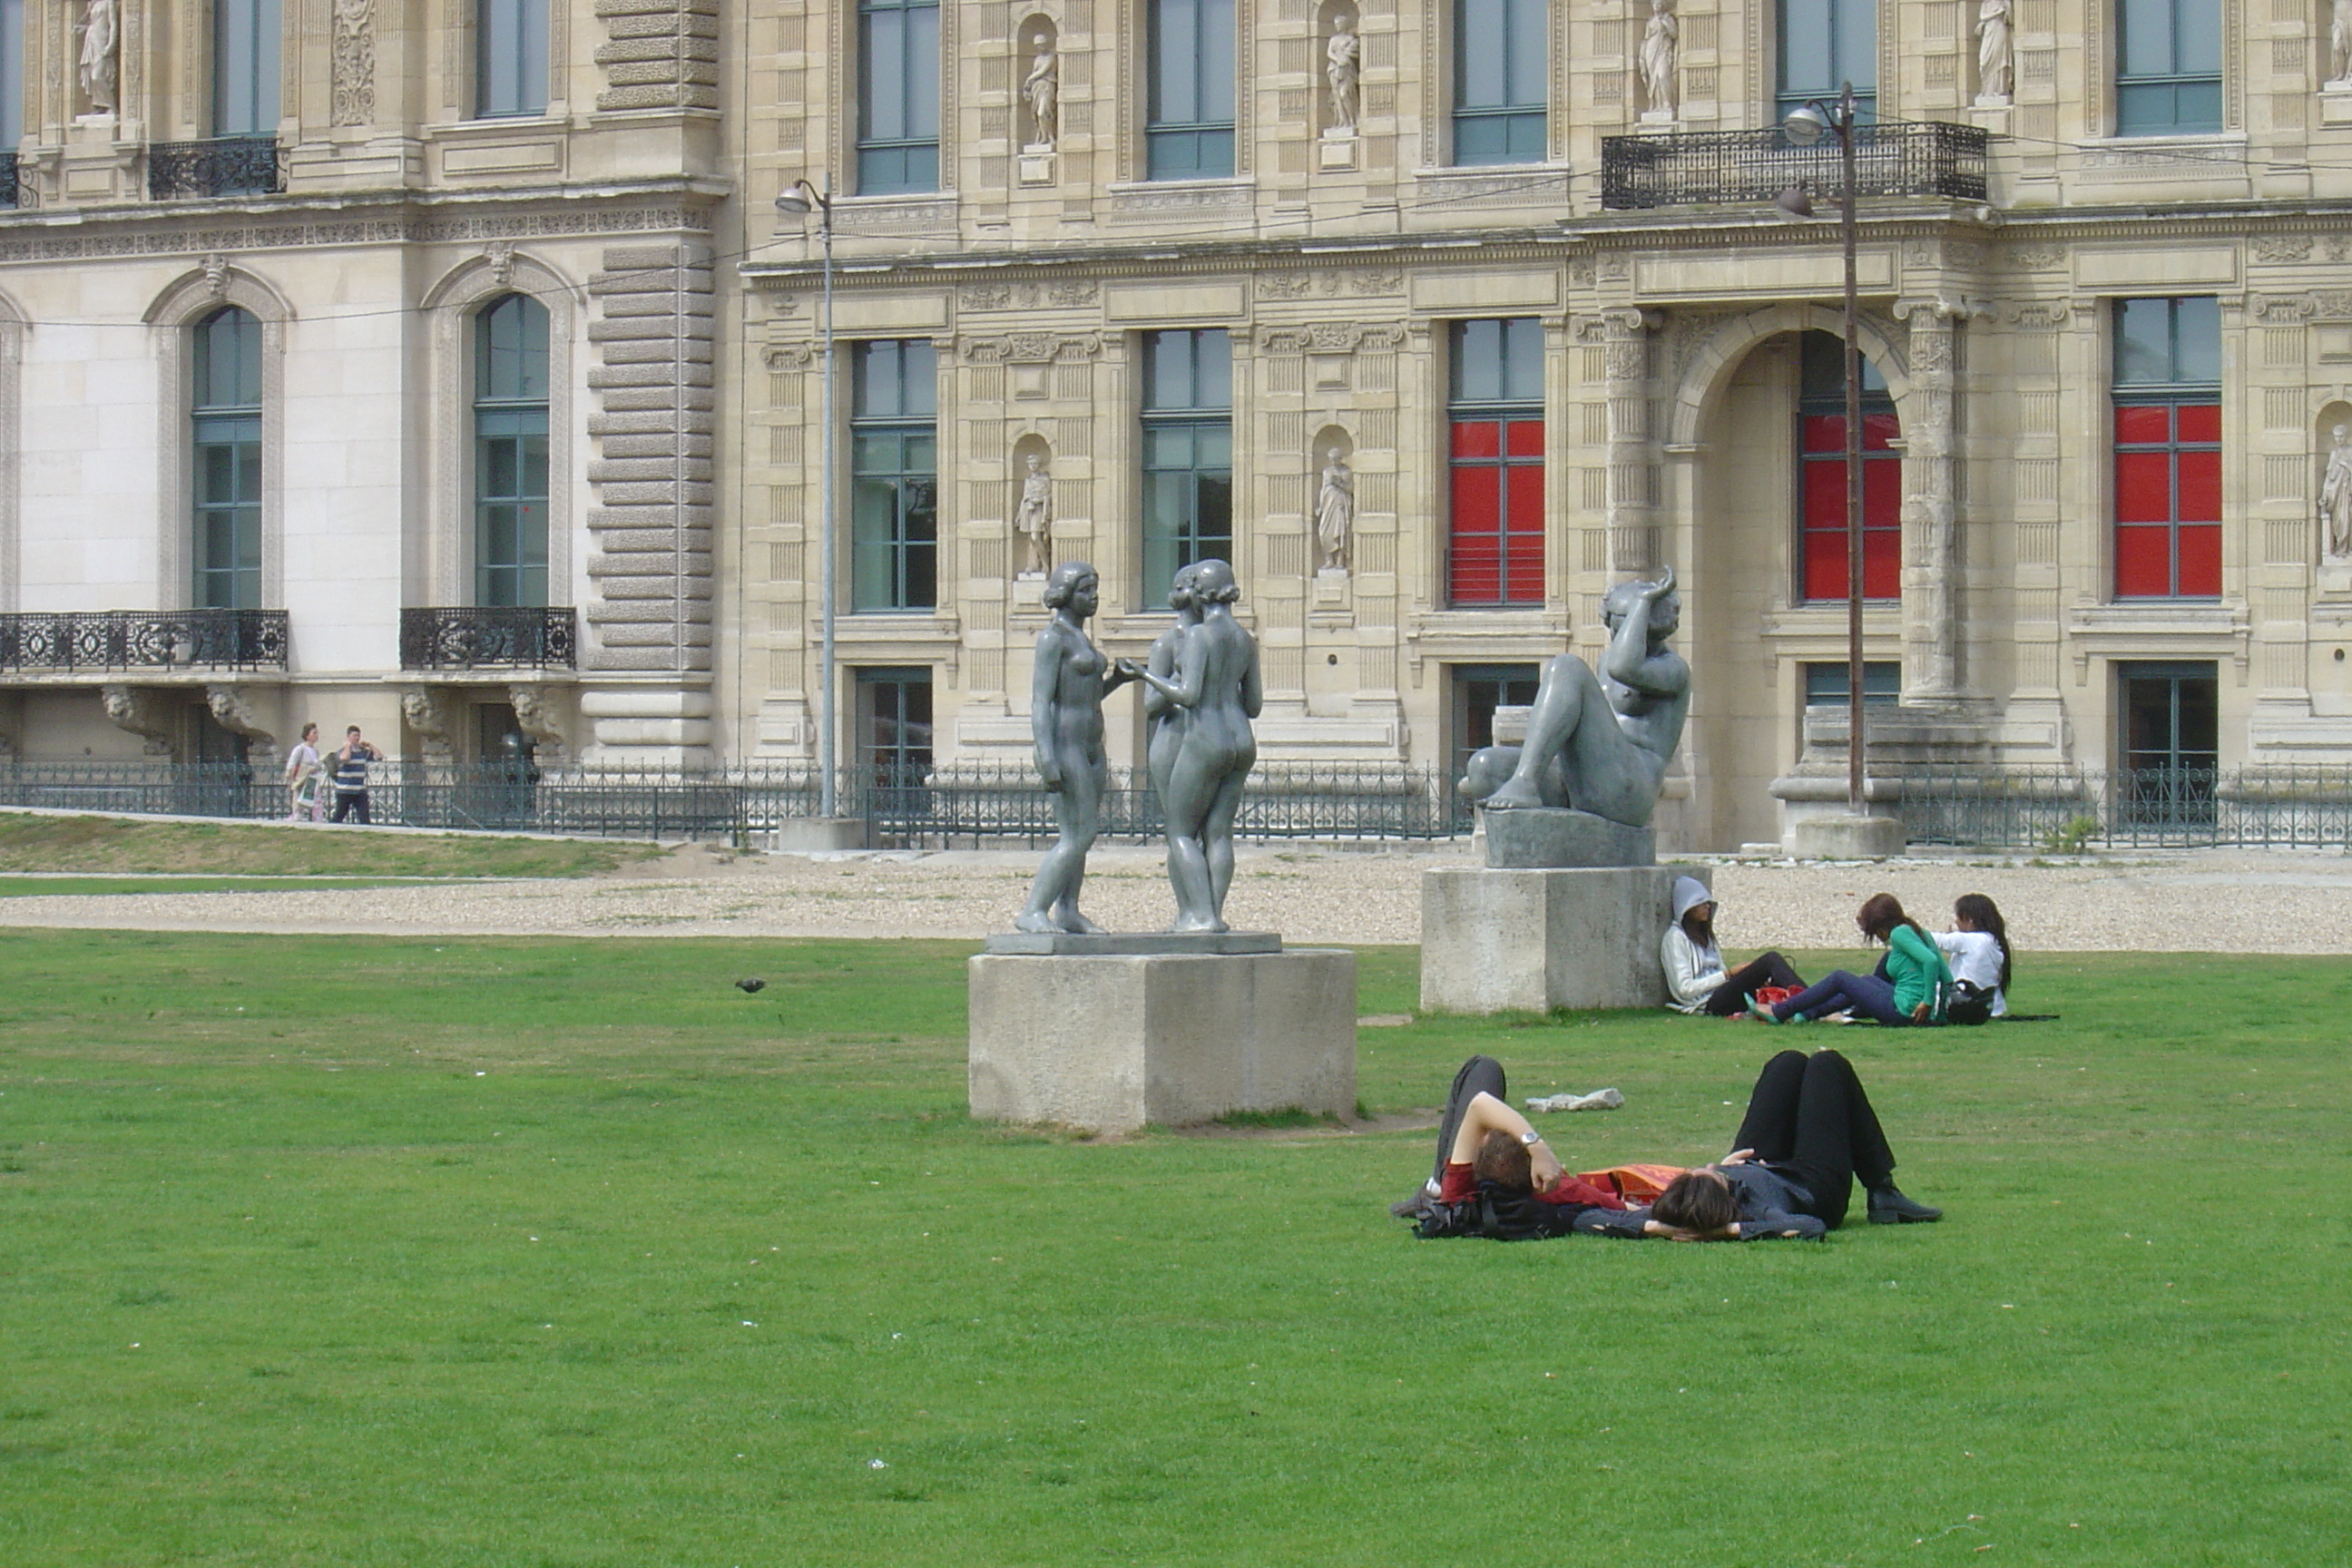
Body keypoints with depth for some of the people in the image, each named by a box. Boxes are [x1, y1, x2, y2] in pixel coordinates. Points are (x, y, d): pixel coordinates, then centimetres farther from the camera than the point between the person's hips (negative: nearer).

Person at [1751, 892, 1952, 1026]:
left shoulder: (1899, 934, -11)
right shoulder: (1920, 933, 16)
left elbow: (1930, 960, -24)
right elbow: (1945, 973, 13)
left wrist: (1928, 1002, -23)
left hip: (1903, 1011, -9)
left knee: (1839, 979, 4)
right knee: (1867, 980, 30)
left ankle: (1779, 1013, 11)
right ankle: (1806, 1013, 33)